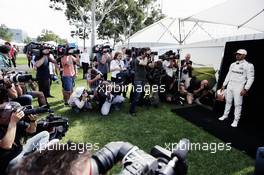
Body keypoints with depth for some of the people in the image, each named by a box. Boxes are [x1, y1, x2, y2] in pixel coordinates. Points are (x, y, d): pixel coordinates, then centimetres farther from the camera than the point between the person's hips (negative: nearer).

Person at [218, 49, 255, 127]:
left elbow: (251, 78, -10)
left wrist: (245, 89, -17)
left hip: (239, 87, -6)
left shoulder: (249, 65, -8)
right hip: (229, 86, 6)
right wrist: (224, 85, 15)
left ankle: (236, 120, 7)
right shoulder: (233, 64, 10)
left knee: (238, 104, -2)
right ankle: (225, 115, 28)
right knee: (228, 102, 15)